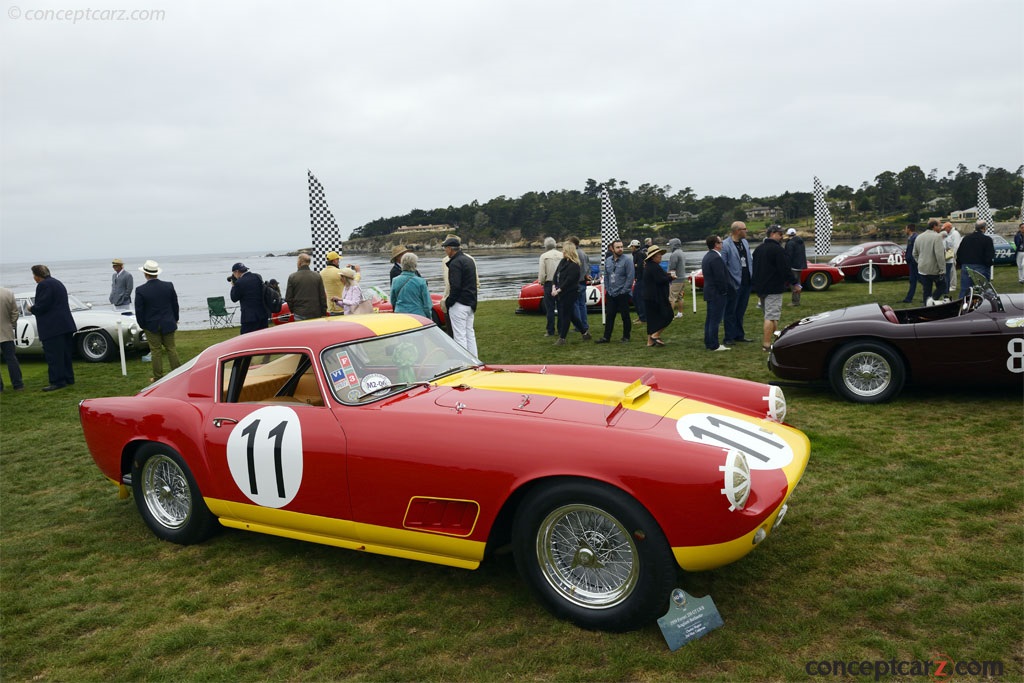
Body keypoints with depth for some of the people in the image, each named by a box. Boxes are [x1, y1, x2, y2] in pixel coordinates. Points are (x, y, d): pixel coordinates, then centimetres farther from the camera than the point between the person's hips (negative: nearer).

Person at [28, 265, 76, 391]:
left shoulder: (43, 285, -12)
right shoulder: (57, 282, 18)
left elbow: (42, 306, -18)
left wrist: (32, 309, 1)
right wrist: (35, 308, 22)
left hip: (53, 327, -10)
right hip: (66, 324, 10)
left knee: (53, 355, -6)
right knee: (65, 354, 14)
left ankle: (58, 381, -5)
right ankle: (68, 378, 19)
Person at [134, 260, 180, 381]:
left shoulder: (140, 290, -14)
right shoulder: (169, 286, -7)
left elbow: (139, 311, -8)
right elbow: (175, 305, 3)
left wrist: (142, 325, 6)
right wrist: (175, 319, 15)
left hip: (151, 325, -2)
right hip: (168, 324, 2)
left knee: (156, 351, 7)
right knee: (171, 348, 10)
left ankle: (158, 377, 13)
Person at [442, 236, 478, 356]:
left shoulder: (455, 263, -16)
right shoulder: (469, 260, 15)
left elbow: (455, 286, -22)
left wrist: (448, 302, -11)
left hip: (459, 304, -10)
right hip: (471, 303, 10)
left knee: (459, 335, -4)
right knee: (470, 333, 16)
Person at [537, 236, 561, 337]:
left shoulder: (544, 256, -7)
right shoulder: (562, 255, 1)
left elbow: (541, 273, -9)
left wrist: (541, 281, 8)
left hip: (549, 284, -3)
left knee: (550, 308, 3)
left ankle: (550, 331, 4)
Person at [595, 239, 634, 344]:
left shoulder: (627, 260, -9)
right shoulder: (608, 260, 8)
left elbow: (630, 277, -12)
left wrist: (623, 291, -12)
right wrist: (607, 289, 7)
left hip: (623, 294, -5)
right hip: (610, 294, 5)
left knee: (625, 316, 4)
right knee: (609, 315, 7)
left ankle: (626, 336, 15)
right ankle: (606, 337, 12)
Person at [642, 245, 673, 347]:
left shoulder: (648, 266, 15)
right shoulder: (654, 267, -17)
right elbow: (660, 280, -22)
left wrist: (667, 275, 10)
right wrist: (670, 277, -7)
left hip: (649, 297, 10)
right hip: (657, 296, -10)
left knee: (652, 318, 12)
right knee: (667, 315, 0)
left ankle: (650, 340, 13)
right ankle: (655, 335, -3)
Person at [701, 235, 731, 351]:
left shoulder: (706, 257, 13)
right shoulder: (716, 258, -19)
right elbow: (720, 278, -22)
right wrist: (724, 291, -12)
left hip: (709, 292, 10)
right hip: (717, 293, -10)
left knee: (710, 319, 14)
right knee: (715, 320, -6)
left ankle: (708, 343, 20)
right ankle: (714, 345, -3)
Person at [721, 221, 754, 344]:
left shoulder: (745, 242, 12)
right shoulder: (725, 245, -13)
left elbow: (750, 261, 17)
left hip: (746, 282, 7)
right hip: (734, 284, -7)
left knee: (741, 311, 16)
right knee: (730, 312, 2)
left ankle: (739, 335, 25)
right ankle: (729, 337, 9)